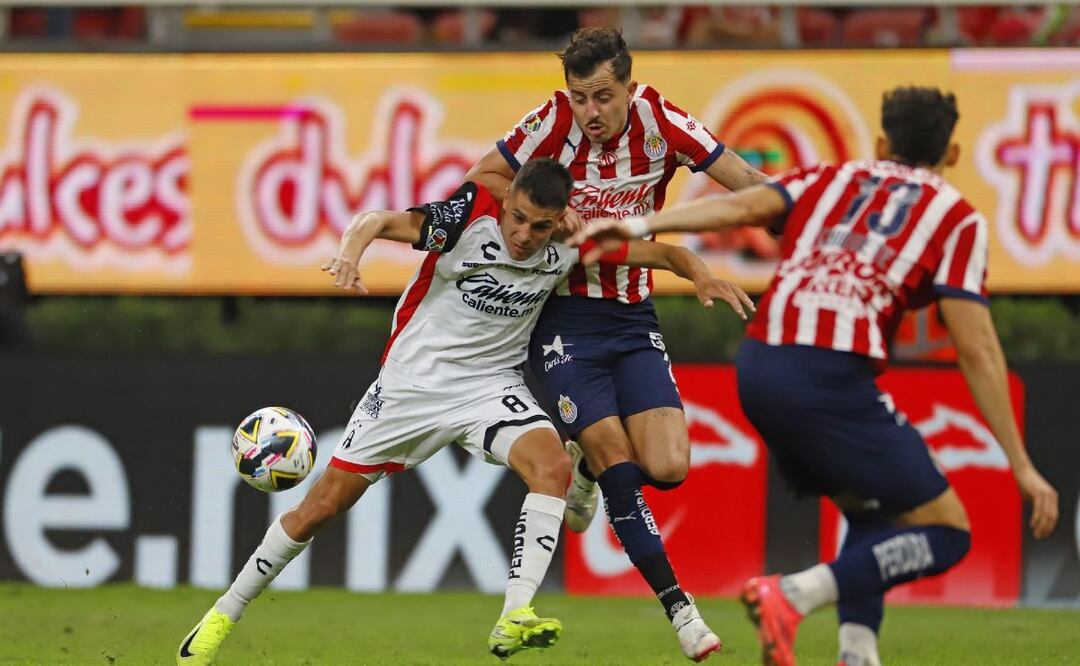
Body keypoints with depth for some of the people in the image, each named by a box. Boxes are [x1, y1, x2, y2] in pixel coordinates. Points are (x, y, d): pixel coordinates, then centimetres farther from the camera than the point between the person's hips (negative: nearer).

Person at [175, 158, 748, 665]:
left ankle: (514, 618, -33)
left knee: (552, 464, -29)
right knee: (320, 507, 3)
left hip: (489, 385, 2)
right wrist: (350, 253, -53)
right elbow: (382, 222, -31)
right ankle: (224, 615, 22)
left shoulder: (568, 249, -9)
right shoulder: (471, 218, -21)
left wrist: (700, 275, -21)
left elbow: (658, 251, 0)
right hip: (412, 381, -2)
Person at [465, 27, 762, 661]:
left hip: (634, 317, 2)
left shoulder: (660, 120, -9)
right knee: (617, 459, -14)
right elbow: (480, 178, -3)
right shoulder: (556, 122, -13)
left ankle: (587, 462, 24)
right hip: (564, 317, -2)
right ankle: (679, 607, -3)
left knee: (668, 467, -11)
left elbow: (746, 180, -9)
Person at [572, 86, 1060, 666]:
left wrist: (642, 225, -5)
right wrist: (1021, 466, 4)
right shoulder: (957, 217, 12)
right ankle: (795, 595, -15)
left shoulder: (830, 179, 25)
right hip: (833, 380, -6)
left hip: (757, 371, 6)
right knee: (944, 534, 4)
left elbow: (741, 205, 5)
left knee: (869, 516, 27)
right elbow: (976, 349, 4)